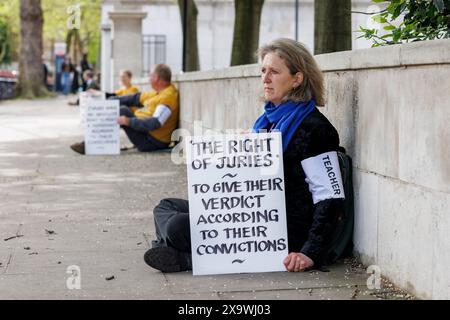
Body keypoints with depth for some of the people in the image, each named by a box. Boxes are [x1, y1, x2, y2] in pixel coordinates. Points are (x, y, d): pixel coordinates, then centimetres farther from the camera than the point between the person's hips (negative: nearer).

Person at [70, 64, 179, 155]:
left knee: (123, 112, -20)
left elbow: (155, 124, -28)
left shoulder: (168, 97, -18)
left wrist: (129, 121, -31)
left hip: (152, 142, -10)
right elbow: (136, 98, 16)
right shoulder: (158, 93, 13)